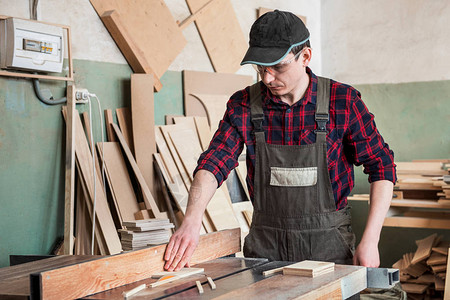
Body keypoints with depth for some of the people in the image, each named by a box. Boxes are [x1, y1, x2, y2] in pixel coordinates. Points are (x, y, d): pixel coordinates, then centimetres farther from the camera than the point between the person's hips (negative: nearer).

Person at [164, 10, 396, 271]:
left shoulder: (343, 101, -9)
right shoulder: (244, 105, -3)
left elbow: (382, 167, -5)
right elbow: (214, 163, -12)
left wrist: (370, 240, -13)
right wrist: (191, 222, -29)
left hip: (327, 244, -1)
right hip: (265, 244, 2)